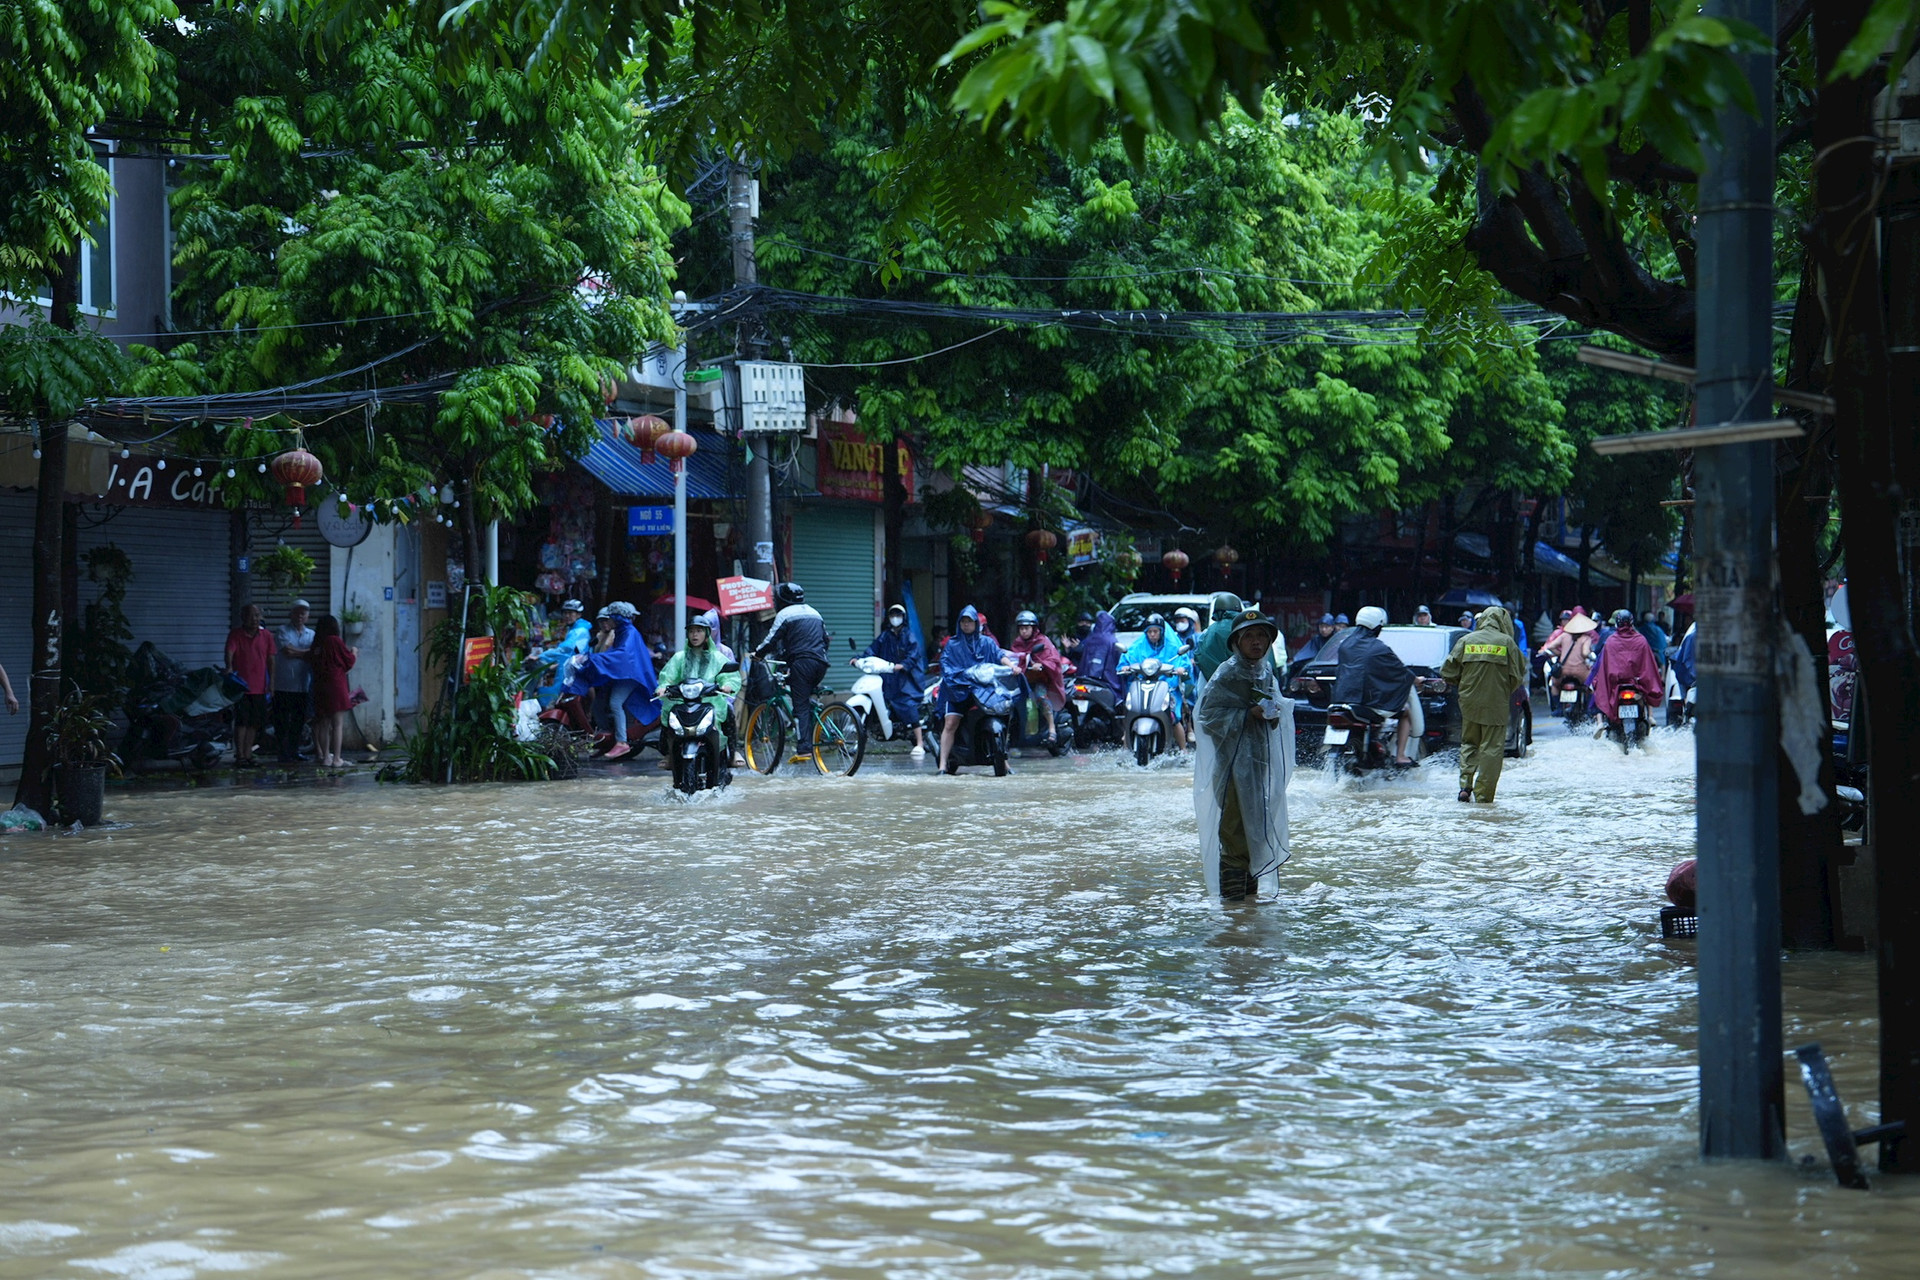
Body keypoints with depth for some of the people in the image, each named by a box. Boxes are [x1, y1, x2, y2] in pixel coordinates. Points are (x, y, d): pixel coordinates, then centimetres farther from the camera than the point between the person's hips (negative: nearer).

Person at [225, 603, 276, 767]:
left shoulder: (266, 635, 9)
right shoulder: (235, 634, -2)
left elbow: (270, 659, 12)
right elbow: (229, 651, -16)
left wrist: (271, 681, 5)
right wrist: (229, 667, -36)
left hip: (259, 687, 4)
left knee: (254, 723, 8)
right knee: (241, 722, -8)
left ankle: (248, 754, 16)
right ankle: (240, 756, -6)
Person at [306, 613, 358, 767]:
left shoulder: (315, 645, 6)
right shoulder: (335, 641, -9)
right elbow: (349, 662, -1)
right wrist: (354, 653, 21)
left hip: (319, 688, 6)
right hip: (336, 686, -6)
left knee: (324, 724, 12)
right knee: (338, 724, -3)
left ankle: (325, 756, 14)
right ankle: (336, 759, -6)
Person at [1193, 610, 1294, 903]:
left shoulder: (1267, 672, 10)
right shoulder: (1227, 674, -12)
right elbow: (1209, 715, -16)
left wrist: (1273, 714, -1)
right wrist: (1248, 714, -21)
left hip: (1260, 754, 8)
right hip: (1233, 755, -8)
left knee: (1257, 818, 13)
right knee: (1233, 822, -8)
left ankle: (1250, 881, 24)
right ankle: (1231, 886, -4)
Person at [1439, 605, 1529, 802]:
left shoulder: (1466, 641, 0)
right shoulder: (1507, 642, -5)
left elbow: (1447, 672, 1)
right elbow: (1518, 676, -4)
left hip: (1469, 702, 2)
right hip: (1496, 704, -2)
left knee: (1469, 743, 18)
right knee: (1492, 747, 4)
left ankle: (1465, 784, 4)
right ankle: (1483, 793, 2)